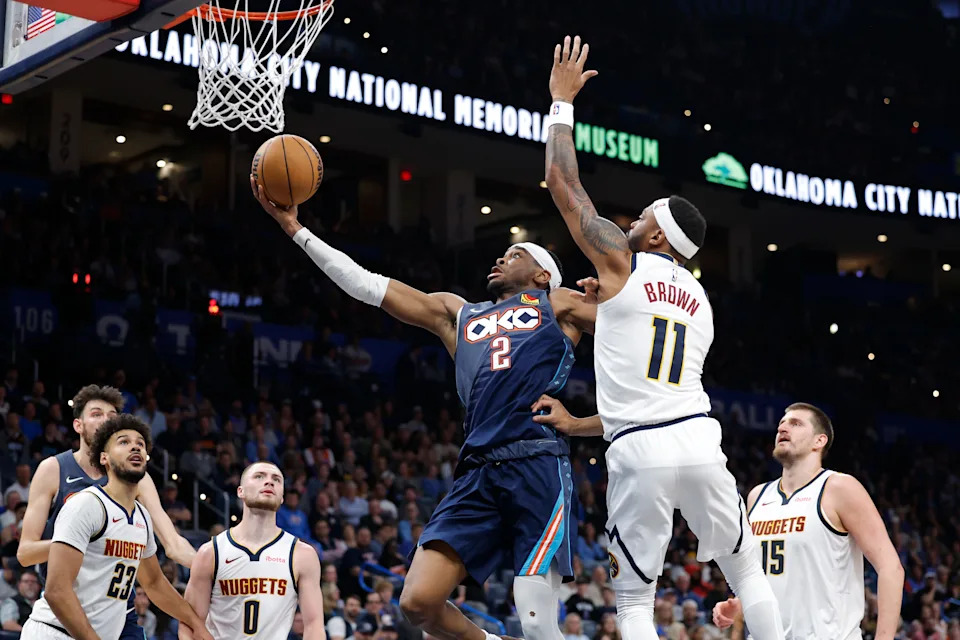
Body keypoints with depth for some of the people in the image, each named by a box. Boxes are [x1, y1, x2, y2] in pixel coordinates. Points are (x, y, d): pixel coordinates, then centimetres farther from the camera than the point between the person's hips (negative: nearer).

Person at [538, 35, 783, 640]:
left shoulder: (622, 262, 3)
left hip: (639, 454, -4)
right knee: (748, 573, 18)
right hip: (697, 438, 4)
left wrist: (561, 100, 16)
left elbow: (562, 182, 8)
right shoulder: (701, 301, 20)